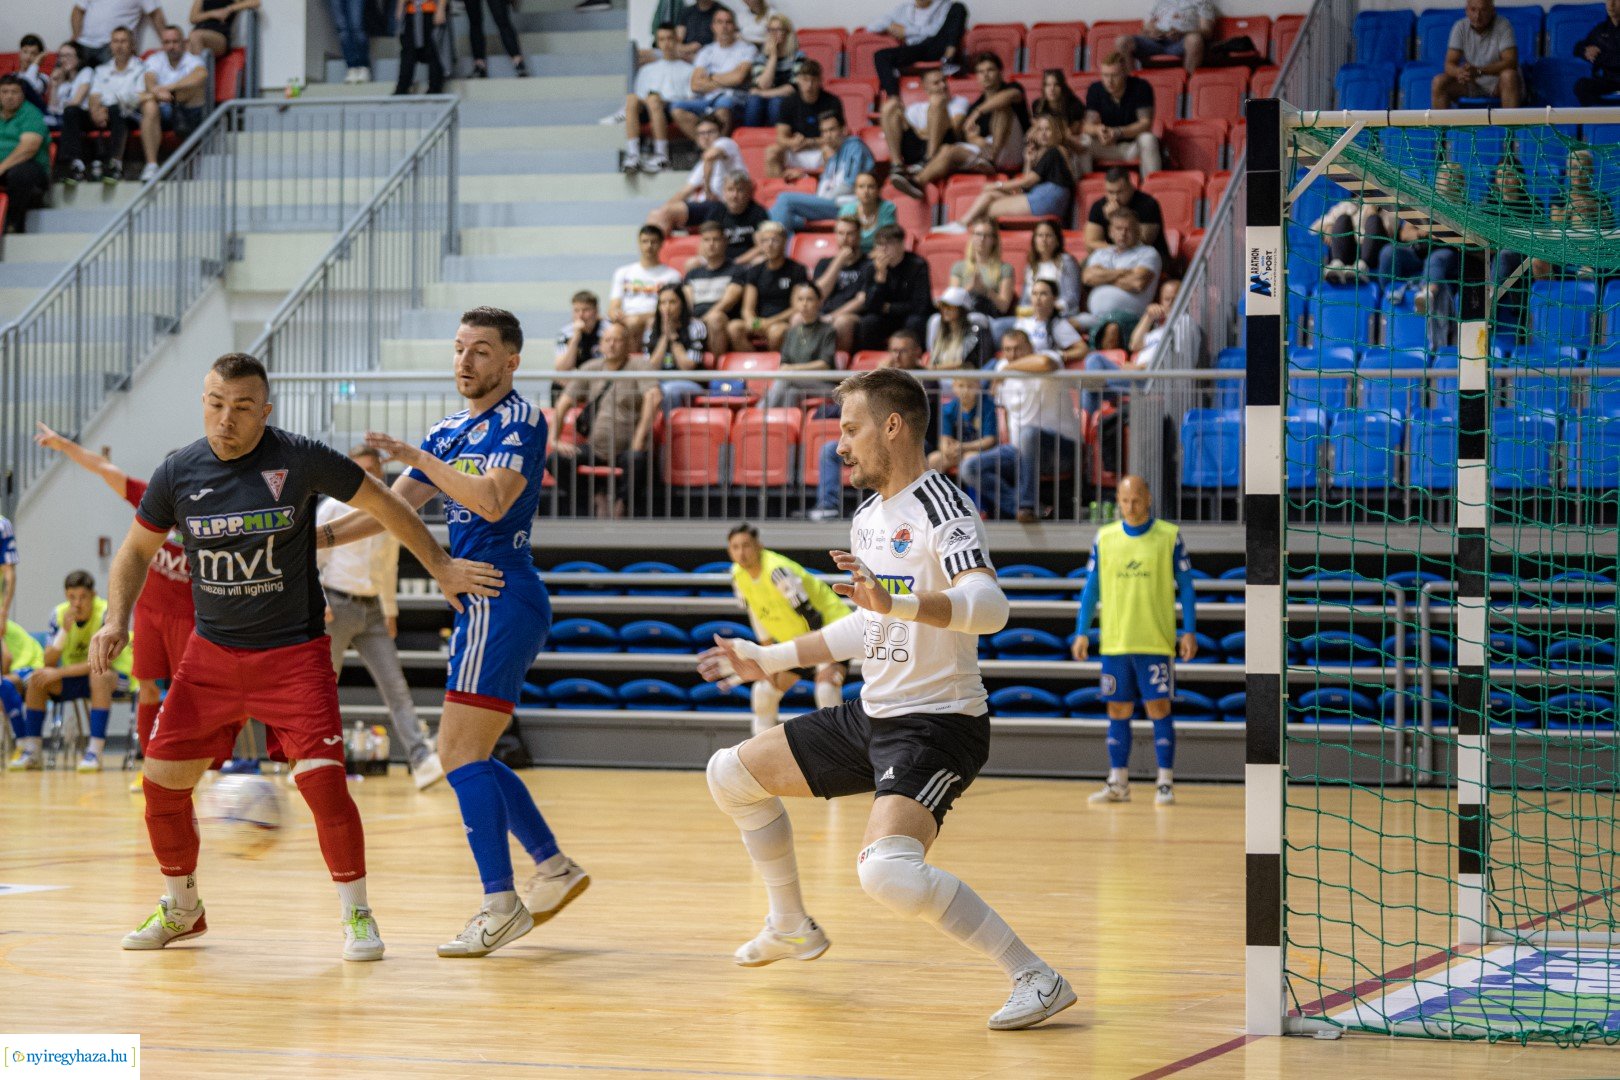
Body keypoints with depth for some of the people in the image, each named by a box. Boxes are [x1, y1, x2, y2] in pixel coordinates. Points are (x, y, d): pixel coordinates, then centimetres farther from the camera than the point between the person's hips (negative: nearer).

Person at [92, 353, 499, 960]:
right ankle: (181, 909, 25)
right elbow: (137, 550, 11)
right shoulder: (179, 473, -4)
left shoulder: (299, 460, -13)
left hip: (294, 653, -3)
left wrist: (441, 566, -1)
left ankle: (356, 915, 2)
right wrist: (116, 620, -3)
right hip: (212, 653, 4)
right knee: (161, 779, 1)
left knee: (323, 780, -16)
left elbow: (382, 504, -1)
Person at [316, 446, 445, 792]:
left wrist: (391, 610, 20)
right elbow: (311, 558, -4)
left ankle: (422, 762, -16)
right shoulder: (334, 508, -3)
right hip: (337, 606, -4)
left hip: (372, 611, 4)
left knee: (396, 687, -7)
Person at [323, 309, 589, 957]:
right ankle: (554, 868, 22)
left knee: (460, 754, -13)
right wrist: (324, 536, 6)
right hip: (480, 605, 9)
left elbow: (492, 502, -21)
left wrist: (418, 457, -20)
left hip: (501, 600, -9)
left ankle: (501, 904, -15)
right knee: (470, 758, 13)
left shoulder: (521, 420, -8)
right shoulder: (449, 433, 18)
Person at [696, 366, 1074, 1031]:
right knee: (732, 773, 17)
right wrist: (770, 659, 29)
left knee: (887, 873, -32)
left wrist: (897, 601, -49)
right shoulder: (868, 519, 11)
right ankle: (792, 928, 33)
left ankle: (1035, 977, -23)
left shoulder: (943, 511, -18)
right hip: (872, 717, 10)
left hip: (938, 723, -10)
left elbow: (989, 608, -35)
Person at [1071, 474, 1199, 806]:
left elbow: (1186, 588, 2)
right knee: (1118, 711, 6)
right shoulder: (1104, 538, 7)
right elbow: (1091, 588, 12)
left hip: (1156, 642, -3)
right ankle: (1118, 784, 12)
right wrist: (1082, 632, 6)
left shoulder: (1170, 537, 0)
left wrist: (1189, 632, -5)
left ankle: (1165, 784, 0)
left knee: (1159, 708, -5)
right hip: (1114, 642, 3)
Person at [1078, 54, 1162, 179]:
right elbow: (1088, 125, -13)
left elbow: (1146, 123, -21)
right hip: (1106, 146, 2)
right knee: (1083, 141, -24)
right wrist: (1098, 130, -39)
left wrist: (1118, 133, -37)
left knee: (1148, 139, -34)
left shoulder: (1141, 87, -14)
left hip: (1134, 146, -2)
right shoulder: (1094, 90, -7)